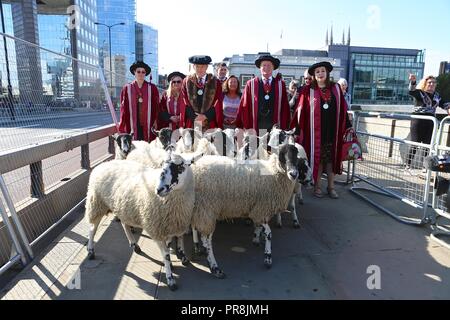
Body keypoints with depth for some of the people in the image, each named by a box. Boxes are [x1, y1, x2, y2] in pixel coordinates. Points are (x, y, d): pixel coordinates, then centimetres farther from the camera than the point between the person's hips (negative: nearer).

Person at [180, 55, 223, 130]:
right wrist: (194, 117, -9)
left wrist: (206, 116, -10)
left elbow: (218, 105, 1)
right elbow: (185, 104, 4)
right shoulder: (186, 81, 8)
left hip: (210, 125, 0)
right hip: (191, 124, 1)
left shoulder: (215, 82, 6)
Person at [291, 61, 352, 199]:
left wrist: (347, 126, 5)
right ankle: (317, 186, 17)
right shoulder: (308, 91, -2)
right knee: (317, 157, 5)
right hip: (315, 131, -2)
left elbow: (343, 109, 7)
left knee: (331, 157, 8)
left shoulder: (336, 89, 6)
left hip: (332, 130, 2)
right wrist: (297, 129, -9)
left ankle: (331, 186, 19)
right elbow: (301, 111, -4)